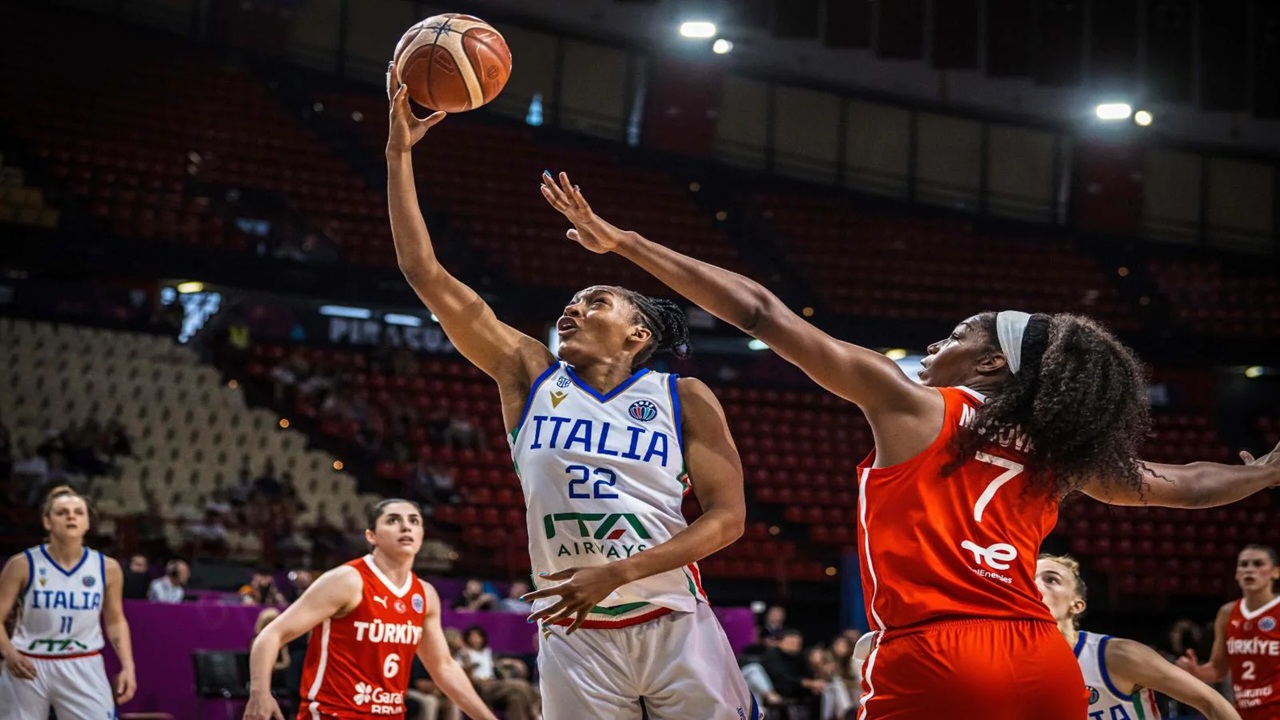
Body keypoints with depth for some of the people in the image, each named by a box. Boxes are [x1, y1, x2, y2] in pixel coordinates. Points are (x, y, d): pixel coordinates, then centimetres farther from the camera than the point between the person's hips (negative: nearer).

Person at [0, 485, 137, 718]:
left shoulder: (107, 568, -1)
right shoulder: (23, 565, -7)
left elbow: (116, 621, 11)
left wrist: (127, 666, -1)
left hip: (84, 669, 1)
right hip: (28, 667, -1)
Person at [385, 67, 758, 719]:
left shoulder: (683, 398, 4)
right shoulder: (529, 375, 9)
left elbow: (727, 516, -4)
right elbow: (425, 273, 6)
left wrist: (617, 573, -15)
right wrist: (399, 153, 3)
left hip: (674, 626, -1)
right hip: (573, 637, 1)